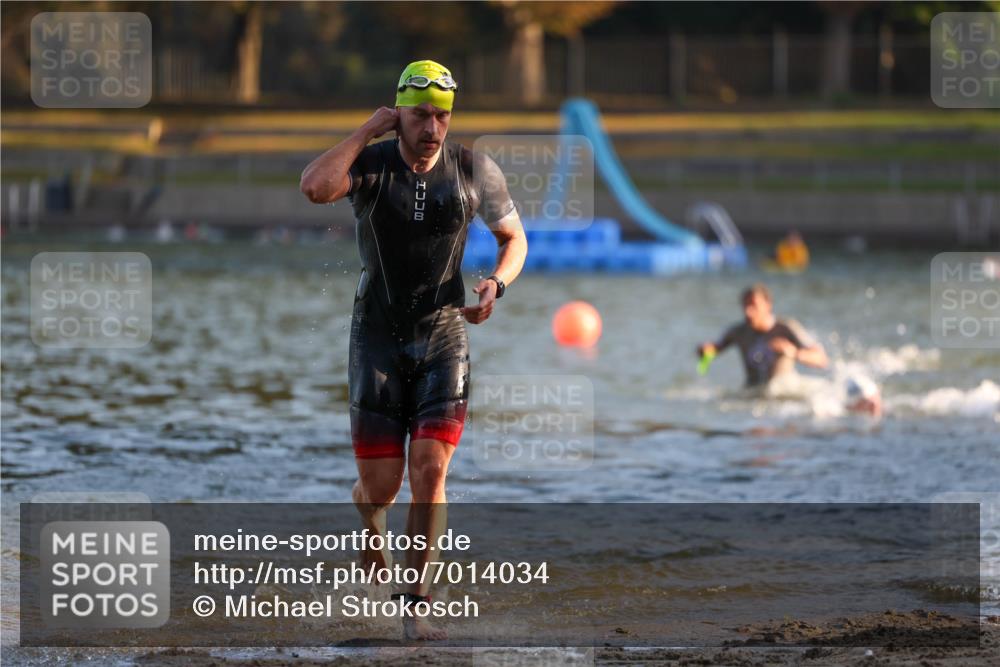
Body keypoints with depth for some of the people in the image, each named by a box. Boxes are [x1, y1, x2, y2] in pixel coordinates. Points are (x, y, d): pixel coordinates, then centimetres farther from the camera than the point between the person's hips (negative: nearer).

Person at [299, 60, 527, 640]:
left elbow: (514, 238, 12)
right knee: (381, 487, -1)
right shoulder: (369, 163, -9)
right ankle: (373, 535, 38)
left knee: (430, 472, -13)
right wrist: (369, 131, -21)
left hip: (444, 336, 1)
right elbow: (314, 187, -32)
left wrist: (496, 284, -9)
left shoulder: (475, 171, -3)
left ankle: (415, 606, -1)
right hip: (378, 338, -1)